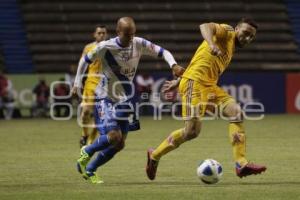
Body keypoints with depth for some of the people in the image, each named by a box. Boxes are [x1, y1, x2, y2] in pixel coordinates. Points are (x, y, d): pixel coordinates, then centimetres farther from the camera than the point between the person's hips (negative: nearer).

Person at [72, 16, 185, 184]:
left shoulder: (139, 44, -9)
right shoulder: (105, 47, -18)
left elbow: (163, 52, -4)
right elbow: (85, 60, -3)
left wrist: (174, 65, -23)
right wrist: (77, 82, -1)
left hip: (123, 100, 5)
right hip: (105, 98, -5)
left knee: (120, 144, 3)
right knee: (114, 136, -23)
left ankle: (89, 170, 20)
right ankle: (86, 153, 4)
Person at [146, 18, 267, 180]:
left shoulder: (230, 48, 26)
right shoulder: (227, 32, 1)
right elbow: (205, 26, -20)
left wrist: (178, 81, 33)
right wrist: (212, 44, -39)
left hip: (209, 87, 9)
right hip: (195, 83, -9)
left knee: (236, 112, -10)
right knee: (192, 131, -14)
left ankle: (241, 164, -15)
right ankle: (154, 155, 7)